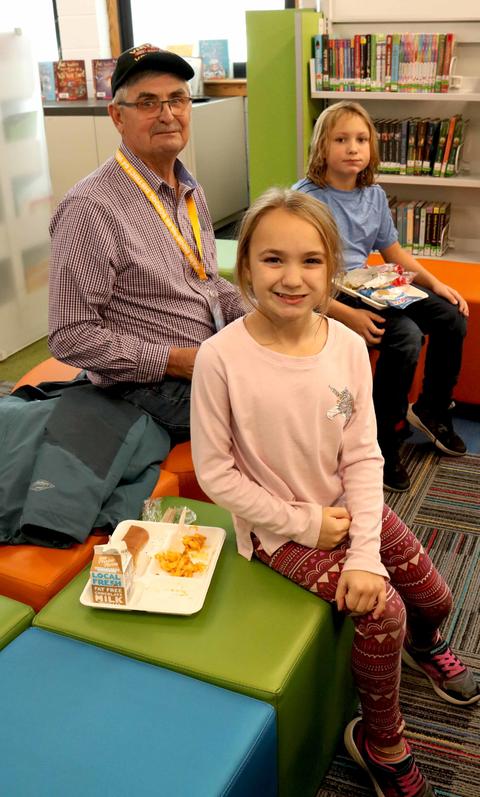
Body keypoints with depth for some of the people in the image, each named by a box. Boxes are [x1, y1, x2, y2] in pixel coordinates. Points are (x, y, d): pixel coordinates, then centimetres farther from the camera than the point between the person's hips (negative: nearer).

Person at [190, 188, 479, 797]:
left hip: (347, 507, 5)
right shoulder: (221, 357, -23)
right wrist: (304, 523, -14)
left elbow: (363, 456, -8)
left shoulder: (348, 345, -12)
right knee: (382, 612, -16)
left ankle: (423, 643, 52)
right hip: (278, 526, -4)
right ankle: (381, 743, 14)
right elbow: (215, 471, -16)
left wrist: (366, 553, -17)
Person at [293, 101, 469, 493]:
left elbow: (393, 251, 20)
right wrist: (347, 316, -29)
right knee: (405, 335, -29)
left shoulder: (375, 195, 8)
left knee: (452, 316, -1)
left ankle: (432, 410, 21)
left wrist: (435, 284, 6)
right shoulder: (306, 197, -14)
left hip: (367, 289, 8)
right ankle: (384, 442, -11)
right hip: (326, 299, -8)